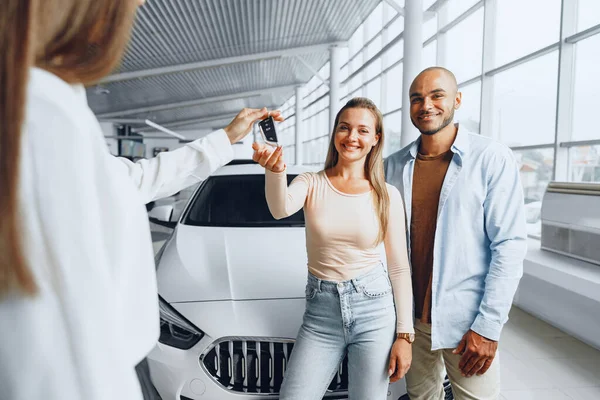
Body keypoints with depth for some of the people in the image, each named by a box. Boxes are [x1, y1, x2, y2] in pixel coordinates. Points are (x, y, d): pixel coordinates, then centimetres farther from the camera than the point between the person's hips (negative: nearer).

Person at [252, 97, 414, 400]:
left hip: (373, 309, 0)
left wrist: (405, 334, 0)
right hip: (320, 311, 1)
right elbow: (280, 209, -24)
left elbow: (399, 268, 1)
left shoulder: (387, 196, -1)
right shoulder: (311, 183, -1)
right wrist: (275, 170, -44)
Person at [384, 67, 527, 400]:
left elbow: (509, 246, -11)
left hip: (467, 322, -3)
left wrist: (488, 326, -13)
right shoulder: (393, 166, 2)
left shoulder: (492, 159, -9)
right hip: (411, 317, 4)